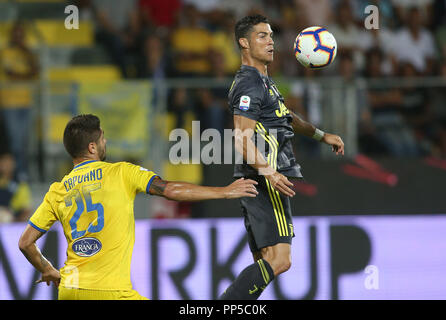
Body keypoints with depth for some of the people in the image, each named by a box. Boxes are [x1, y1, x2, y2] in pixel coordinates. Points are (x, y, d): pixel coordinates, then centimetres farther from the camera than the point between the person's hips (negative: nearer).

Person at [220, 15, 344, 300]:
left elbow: (286, 117, 39)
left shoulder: (263, 80, 23)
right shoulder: (249, 84, -10)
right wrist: (268, 172, -33)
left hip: (266, 178, 11)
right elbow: (242, 138, -20)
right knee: (279, 260, -19)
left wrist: (322, 135, 40)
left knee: (265, 263, 7)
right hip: (264, 183, -11)